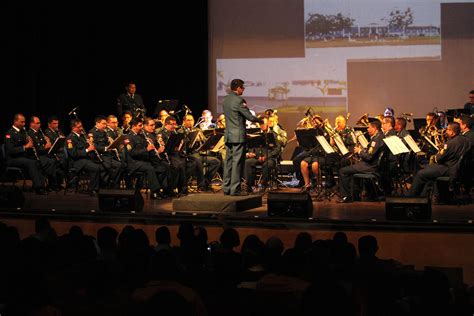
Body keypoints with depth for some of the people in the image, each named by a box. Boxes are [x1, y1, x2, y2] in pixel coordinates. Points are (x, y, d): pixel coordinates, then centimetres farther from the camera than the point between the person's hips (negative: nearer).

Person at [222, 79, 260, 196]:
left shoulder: (225, 100, 11)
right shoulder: (238, 100, -14)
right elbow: (250, 117, -12)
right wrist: (260, 120, 6)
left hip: (228, 135, 8)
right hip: (238, 136, -8)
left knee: (228, 161, 10)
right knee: (237, 162, -5)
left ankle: (226, 188, 13)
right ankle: (235, 189, -5)